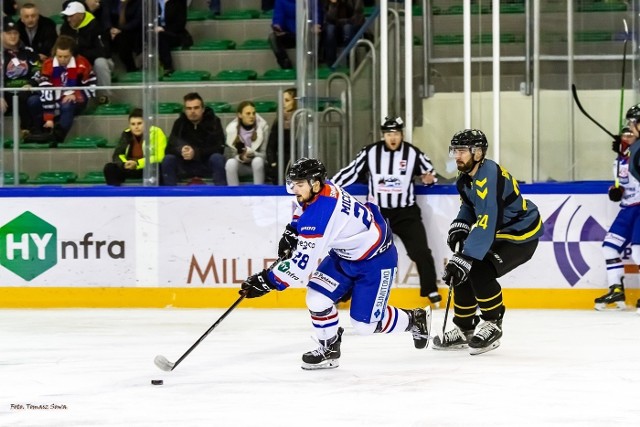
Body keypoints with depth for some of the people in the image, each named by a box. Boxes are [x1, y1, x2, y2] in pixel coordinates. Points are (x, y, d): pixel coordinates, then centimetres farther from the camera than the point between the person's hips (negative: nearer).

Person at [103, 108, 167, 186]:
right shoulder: (126, 134, -2)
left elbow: (159, 157, -23)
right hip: (130, 169, 5)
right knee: (109, 168, -15)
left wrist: (137, 163, -33)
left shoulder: (156, 133, -16)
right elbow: (117, 155, -4)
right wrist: (125, 164, -29)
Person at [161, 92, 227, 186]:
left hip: (207, 165, -2)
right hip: (186, 165, 2)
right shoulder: (180, 122, -4)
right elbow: (171, 147, -11)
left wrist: (196, 153, -36)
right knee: (168, 159, -25)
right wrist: (181, 150, -36)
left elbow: (219, 147, -21)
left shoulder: (213, 121, -11)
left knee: (217, 158, -34)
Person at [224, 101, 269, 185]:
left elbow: (265, 154, -10)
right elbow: (232, 153, -5)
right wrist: (241, 157, -27)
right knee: (230, 163, -31)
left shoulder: (263, 126, -12)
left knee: (257, 161, -34)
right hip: (241, 166, 1)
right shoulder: (231, 128, -10)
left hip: (258, 166, -1)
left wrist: (252, 154, -31)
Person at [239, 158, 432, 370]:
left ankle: (415, 319, 20)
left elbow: (303, 262, -36)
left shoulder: (320, 213, -36)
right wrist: (290, 235, 10)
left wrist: (267, 281, -33)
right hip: (345, 253, 9)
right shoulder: (315, 190, -9)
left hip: (375, 258, -9)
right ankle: (330, 350, 14)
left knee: (365, 324, -6)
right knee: (317, 299, -6)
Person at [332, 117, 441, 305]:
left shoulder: (413, 153, -4)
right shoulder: (370, 152, -5)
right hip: (377, 212, 1)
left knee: (421, 251, -8)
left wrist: (429, 178, -13)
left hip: (406, 212, 0)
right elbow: (351, 171, 2)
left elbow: (429, 171, 10)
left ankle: (431, 291, 5)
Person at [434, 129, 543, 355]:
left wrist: (464, 258, -40)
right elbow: (469, 207, 19)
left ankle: (493, 325, -6)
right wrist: (459, 226, -3)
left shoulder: (488, 176, -30)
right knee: (460, 272, 4)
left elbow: (486, 224, -37)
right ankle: (465, 329, 18)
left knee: (480, 271, -25)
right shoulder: (466, 177, 2)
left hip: (521, 234, -10)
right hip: (499, 233, 10)